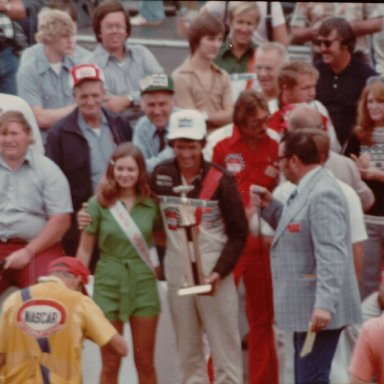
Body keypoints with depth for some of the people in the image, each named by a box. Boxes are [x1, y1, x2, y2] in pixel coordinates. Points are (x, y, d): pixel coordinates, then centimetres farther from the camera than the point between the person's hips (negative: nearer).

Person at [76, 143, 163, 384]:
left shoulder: (151, 203, 1)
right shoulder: (99, 203, -4)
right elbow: (85, 250, -2)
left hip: (143, 283, 1)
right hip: (109, 284, -1)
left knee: (145, 363, 7)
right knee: (110, 364, 4)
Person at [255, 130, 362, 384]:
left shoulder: (323, 194, -19)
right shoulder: (307, 190, 14)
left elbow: (331, 256, -26)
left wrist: (325, 305, -32)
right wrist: (271, 207, 14)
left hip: (319, 312, -11)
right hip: (307, 308, 11)